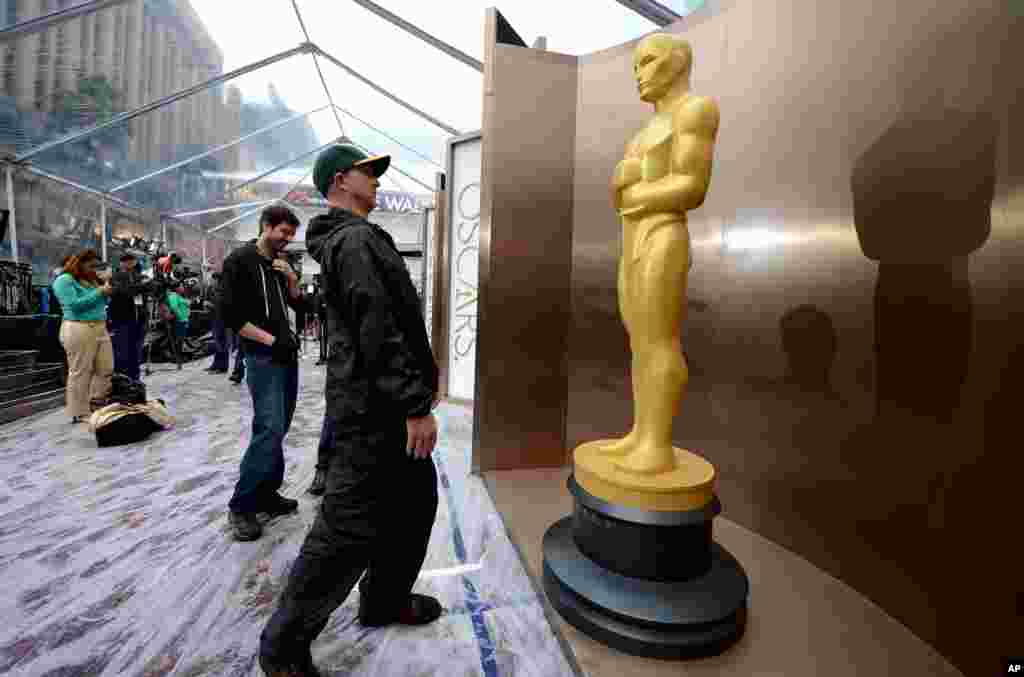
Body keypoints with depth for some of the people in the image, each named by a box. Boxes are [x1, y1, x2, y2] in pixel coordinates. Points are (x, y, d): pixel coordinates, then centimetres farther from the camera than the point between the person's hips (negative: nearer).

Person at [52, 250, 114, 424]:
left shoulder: (92, 280, 17)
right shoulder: (64, 280, -4)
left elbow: (102, 303, 21)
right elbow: (74, 305, -15)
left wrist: (107, 292, 3)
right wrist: (99, 292, -13)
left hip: (101, 328, 7)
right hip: (79, 330, -7)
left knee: (106, 369, 7)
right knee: (80, 372, -2)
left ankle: (96, 405, 19)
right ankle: (80, 413, 5)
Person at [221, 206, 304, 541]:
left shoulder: (281, 263, 15)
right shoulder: (240, 260, -5)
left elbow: (300, 303, 17)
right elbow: (230, 314, -12)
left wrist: (292, 278, -1)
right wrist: (271, 340, -18)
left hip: (288, 355, 7)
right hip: (263, 357, -7)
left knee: (280, 428, 10)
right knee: (269, 430, -13)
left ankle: (266, 493, 21)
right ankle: (241, 505, 1)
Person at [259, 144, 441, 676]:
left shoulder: (348, 239, 21)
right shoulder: (357, 240, -13)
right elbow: (379, 332, -24)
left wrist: (419, 383, 24)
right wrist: (415, 404, -22)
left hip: (385, 403, 11)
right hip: (372, 407, -11)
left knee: (416, 501, 18)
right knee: (349, 527, 0)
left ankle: (385, 599, 36)